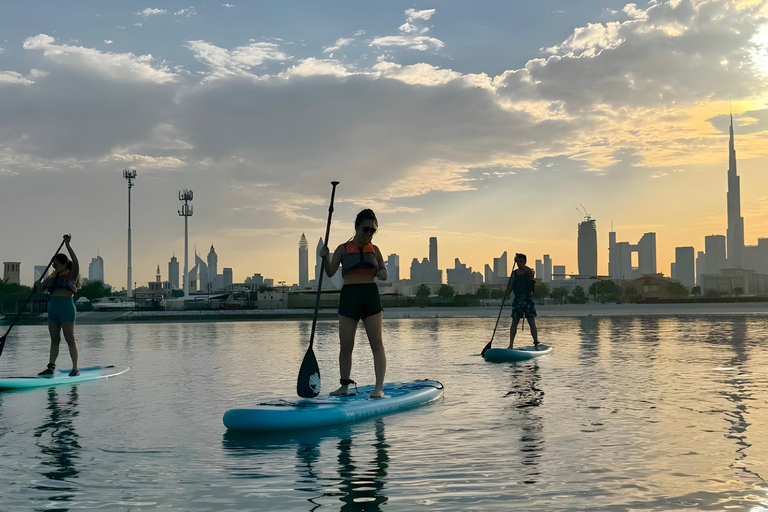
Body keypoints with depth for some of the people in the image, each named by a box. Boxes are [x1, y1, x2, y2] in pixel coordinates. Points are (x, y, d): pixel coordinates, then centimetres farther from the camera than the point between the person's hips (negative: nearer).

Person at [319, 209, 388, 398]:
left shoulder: (374, 250, 11)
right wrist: (325, 258, -19)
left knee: (377, 344, -4)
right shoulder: (343, 249, 5)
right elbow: (330, 272, 0)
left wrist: (382, 274, -6)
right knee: (346, 345, 4)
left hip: (370, 296, 1)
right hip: (348, 296, -1)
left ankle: (379, 387, -4)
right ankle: (344, 385, 17)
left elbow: (383, 272, 18)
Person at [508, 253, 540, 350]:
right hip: (517, 300, 3)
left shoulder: (530, 273, 1)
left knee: (532, 323, -4)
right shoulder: (514, 273, 11)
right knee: (514, 322, 2)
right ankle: (510, 345, 3)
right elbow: (510, 286, 12)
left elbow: (531, 272, -24)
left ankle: (536, 344, 0)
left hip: (528, 299, -3)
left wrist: (518, 262, -28)